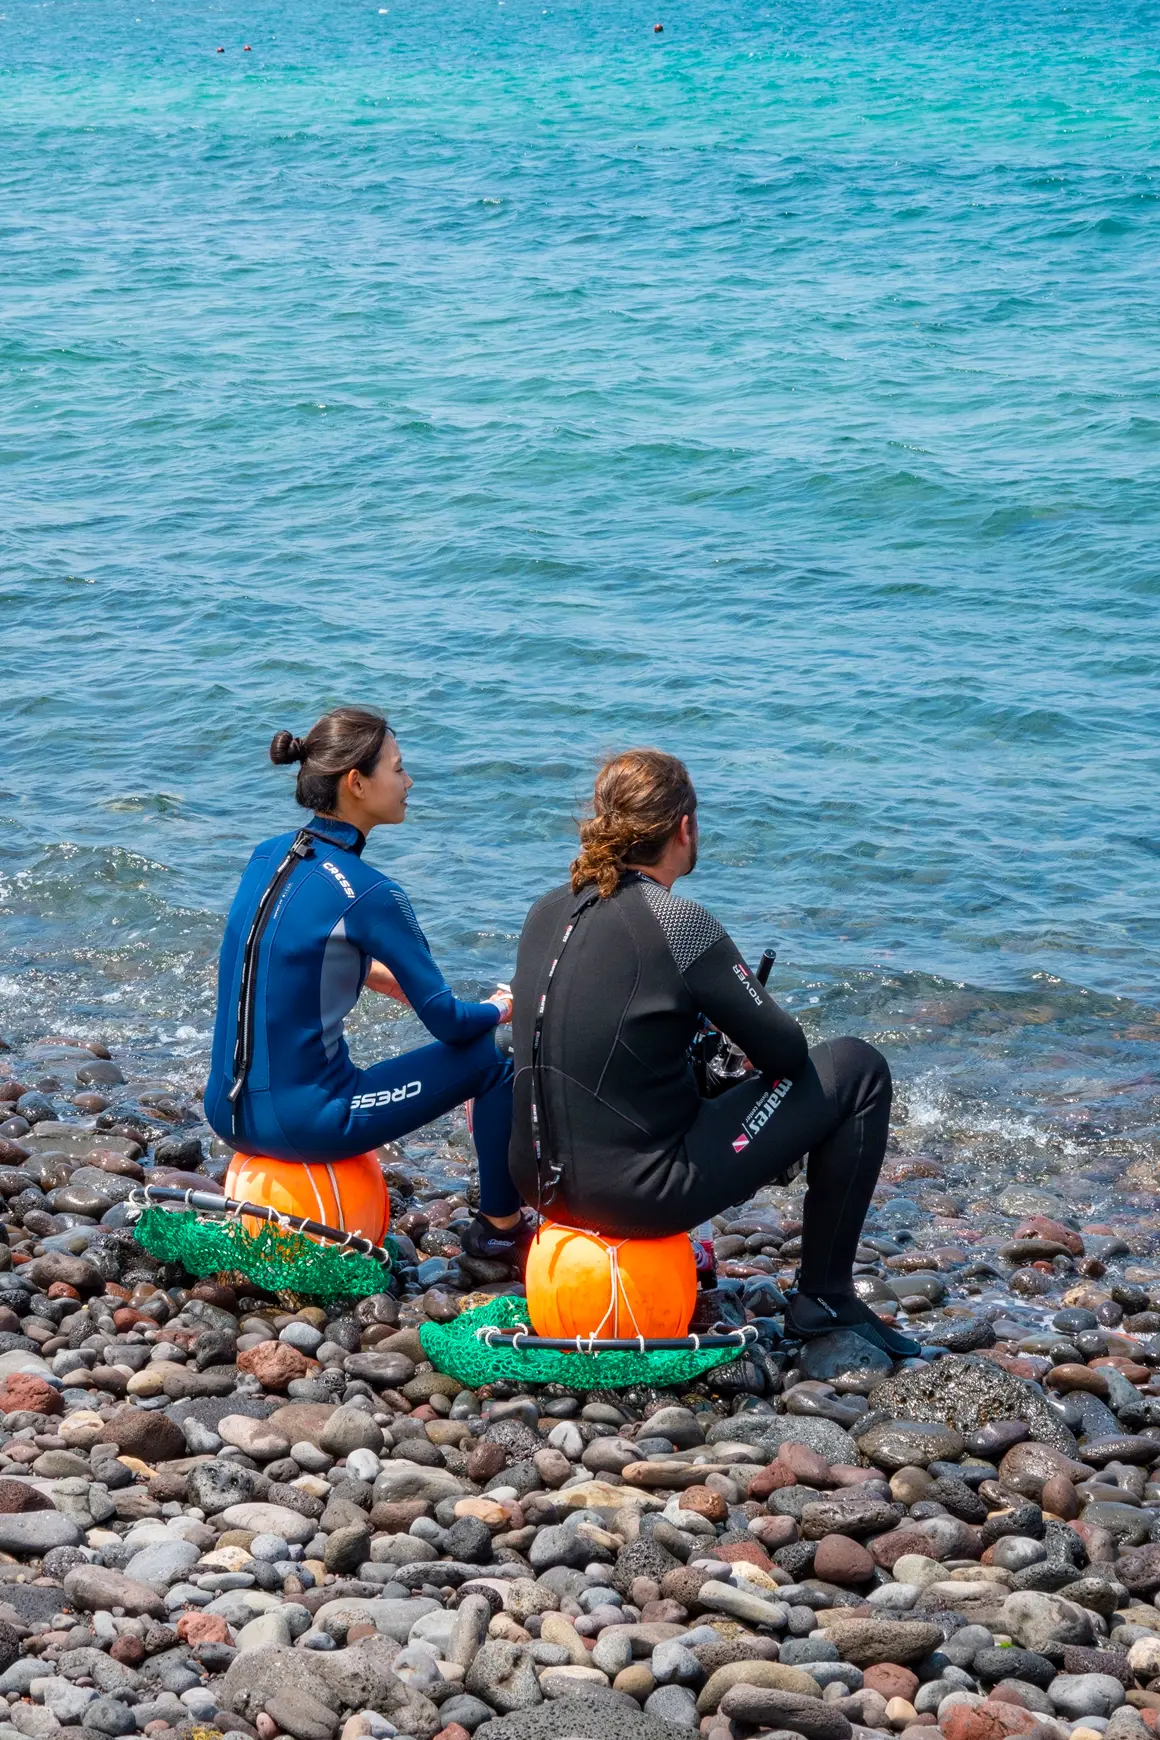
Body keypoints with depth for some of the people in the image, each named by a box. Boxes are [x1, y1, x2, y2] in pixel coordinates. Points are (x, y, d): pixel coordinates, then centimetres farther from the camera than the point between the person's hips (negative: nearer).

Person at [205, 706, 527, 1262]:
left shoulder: (268, 856, 5)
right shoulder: (367, 894, -17)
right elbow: (447, 1023, -10)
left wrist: (390, 977, 23)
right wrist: (501, 1009, 11)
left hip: (228, 1112, 8)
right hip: (302, 1126, -8)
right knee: (497, 1054, 5)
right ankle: (499, 1228, 20)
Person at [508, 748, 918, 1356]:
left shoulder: (548, 911, 5)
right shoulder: (676, 922, -16)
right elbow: (785, 1053, -8)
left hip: (543, 1184, 8)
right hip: (639, 1196, -8)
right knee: (858, 1068, 4)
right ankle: (825, 1296, 12)